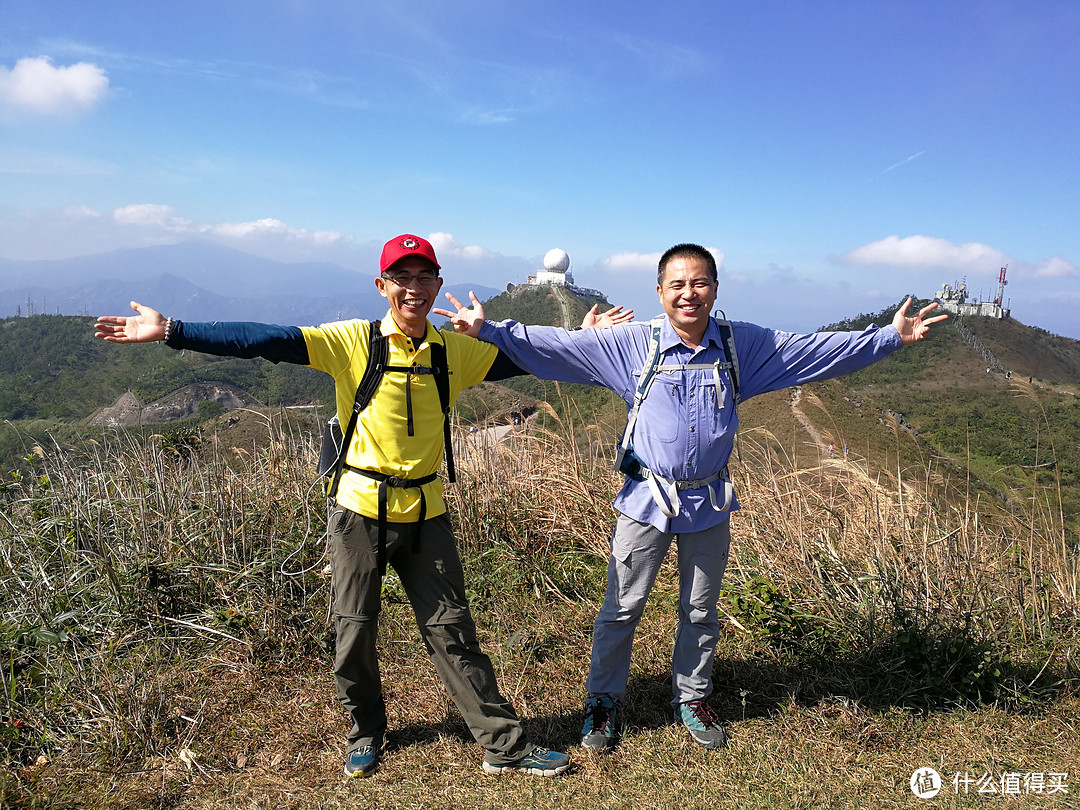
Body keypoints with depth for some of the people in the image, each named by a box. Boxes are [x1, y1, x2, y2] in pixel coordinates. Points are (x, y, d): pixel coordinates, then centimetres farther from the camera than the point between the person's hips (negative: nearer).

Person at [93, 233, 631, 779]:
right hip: (360, 510, -1)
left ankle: (504, 745, 21)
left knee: (452, 633, 9)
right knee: (355, 632, 12)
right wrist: (170, 331, -19)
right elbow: (264, 341, -14)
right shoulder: (353, 341, -8)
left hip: (425, 513, 2)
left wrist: (585, 338, 12)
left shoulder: (455, 350, 2)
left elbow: (521, 357, 13)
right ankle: (365, 733, 37)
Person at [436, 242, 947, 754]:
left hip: (709, 503, 2)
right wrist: (488, 330, -18)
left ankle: (692, 698, 39)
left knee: (701, 611, 17)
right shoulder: (631, 344, -8)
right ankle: (603, 702, 27)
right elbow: (556, 346, -11)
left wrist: (892, 337, 1)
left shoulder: (744, 345, -1)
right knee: (622, 607, 6)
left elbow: (823, 350, 3)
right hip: (647, 500, -2)